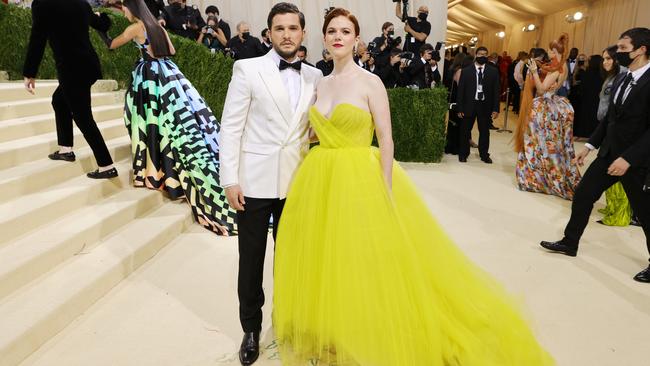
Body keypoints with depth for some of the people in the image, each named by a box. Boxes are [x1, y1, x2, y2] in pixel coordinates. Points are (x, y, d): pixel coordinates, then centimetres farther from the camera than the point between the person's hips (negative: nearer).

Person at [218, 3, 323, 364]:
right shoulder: (248, 69, -2)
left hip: (296, 182, 3)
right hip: (255, 180, -2)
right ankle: (251, 328, 27)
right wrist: (230, 179, -10)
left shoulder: (314, 76, 7)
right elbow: (230, 127, -5)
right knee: (251, 258, 9)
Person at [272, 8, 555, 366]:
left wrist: (385, 192, -17)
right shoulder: (321, 84, 10)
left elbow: (386, 139, -12)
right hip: (321, 182, 6)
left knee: (363, 269, 2)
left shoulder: (370, 82, -7)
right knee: (326, 266, 13)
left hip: (361, 180, -6)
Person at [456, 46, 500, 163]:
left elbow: (496, 91, 2)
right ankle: (463, 154, 21)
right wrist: (460, 108, -5)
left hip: (485, 105, 1)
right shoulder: (466, 71, 0)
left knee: (484, 131, 10)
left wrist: (496, 109, -4)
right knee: (465, 131, 7)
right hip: (469, 105, -1)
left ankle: (484, 155, 23)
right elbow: (460, 90, 0)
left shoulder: (493, 71, 3)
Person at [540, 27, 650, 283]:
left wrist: (628, 158, -26)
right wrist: (590, 145, 12)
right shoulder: (621, 79, 7)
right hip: (608, 153, 7)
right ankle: (569, 243, 26)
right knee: (582, 195, 10)